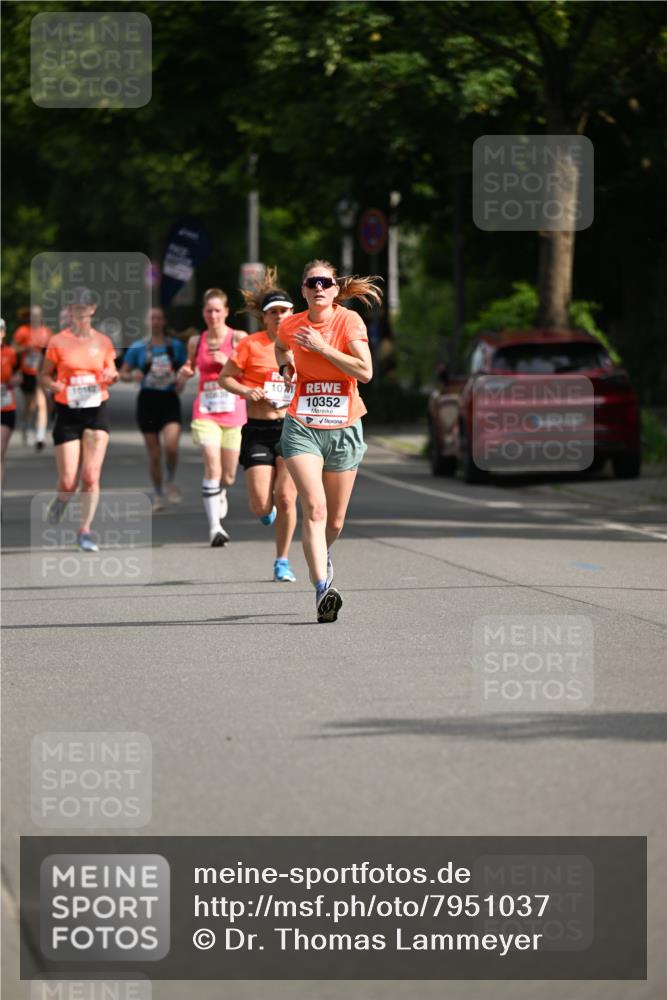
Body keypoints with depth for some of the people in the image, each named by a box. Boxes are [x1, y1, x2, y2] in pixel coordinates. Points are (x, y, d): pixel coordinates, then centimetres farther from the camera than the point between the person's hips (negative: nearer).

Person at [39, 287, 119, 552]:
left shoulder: (102, 342, 6)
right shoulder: (58, 342, -1)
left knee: (91, 475, -9)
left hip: (96, 411, 1)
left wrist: (112, 376, -7)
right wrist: (54, 386, -18)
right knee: (68, 481, -5)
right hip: (67, 413, -1)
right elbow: (44, 376, 4)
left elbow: (111, 372, 17)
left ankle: (85, 531, 0)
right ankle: (60, 501, 31)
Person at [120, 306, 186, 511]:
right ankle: (158, 495, 19)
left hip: (170, 400, 0)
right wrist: (132, 375, -16)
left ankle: (171, 482, 6)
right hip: (148, 400, 0)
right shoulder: (137, 348, 1)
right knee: (154, 454, 3)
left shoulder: (175, 346, 5)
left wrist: (181, 380, -5)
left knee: (171, 446, -21)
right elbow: (123, 373, 5)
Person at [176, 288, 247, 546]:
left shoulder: (238, 338, -2)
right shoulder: (196, 341, 6)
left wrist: (228, 362, -20)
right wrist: (184, 374, 0)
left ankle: (219, 494, 46)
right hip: (205, 412, 0)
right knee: (212, 466, -18)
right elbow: (189, 368, 23)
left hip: (234, 411, 0)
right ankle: (214, 526, -16)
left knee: (228, 475, 9)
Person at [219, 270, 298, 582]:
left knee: (286, 497, -9)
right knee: (261, 506, -7)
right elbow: (225, 378, 6)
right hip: (258, 430, -1)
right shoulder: (251, 344, -1)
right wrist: (247, 391, -12)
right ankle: (268, 509, 32)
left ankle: (282, 562, 7)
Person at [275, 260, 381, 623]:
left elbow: (365, 371, -19)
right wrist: (285, 366, 4)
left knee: (334, 520, 9)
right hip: (302, 427, 0)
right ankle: (323, 589, -27)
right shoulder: (290, 326, 0)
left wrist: (322, 347, -21)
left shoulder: (349, 321, -8)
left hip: (344, 428, 0)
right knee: (314, 508, -20)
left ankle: (322, 554, 44)